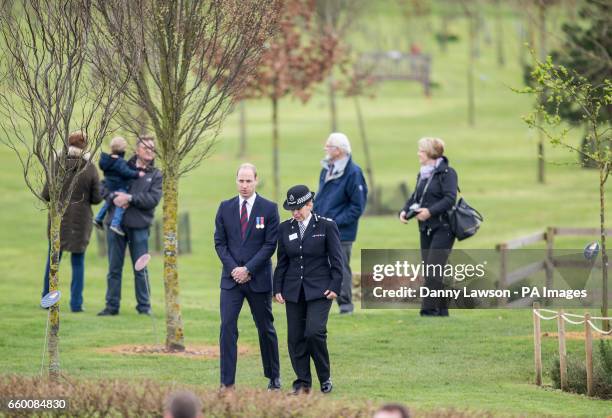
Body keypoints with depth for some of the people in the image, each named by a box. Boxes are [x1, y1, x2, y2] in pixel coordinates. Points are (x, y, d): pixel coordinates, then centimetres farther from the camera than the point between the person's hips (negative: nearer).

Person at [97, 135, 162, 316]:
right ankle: (112, 306, 12)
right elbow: (103, 186, 7)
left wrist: (130, 198, -18)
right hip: (116, 223, 2)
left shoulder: (156, 175, 5)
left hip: (139, 226, -2)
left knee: (140, 269, 2)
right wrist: (113, 197, -13)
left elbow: (153, 198, -9)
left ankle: (144, 306, 11)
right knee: (114, 268, 6)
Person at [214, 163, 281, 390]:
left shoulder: (269, 209, -3)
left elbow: (270, 244, -6)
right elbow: (220, 242, 6)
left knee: (266, 328, 9)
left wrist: (248, 269, -13)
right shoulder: (225, 208, 6)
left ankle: (273, 377, 25)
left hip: (258, 278, -2)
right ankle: (227, 383, -10)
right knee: (227, 327, -10)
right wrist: (233, 268, -9)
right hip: (231, 278, 2)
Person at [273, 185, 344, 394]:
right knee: (295, 337, 1)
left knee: (314, 332, -17)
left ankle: (325, 377, 1)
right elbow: (282, 261, 12)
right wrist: (278, 288, 6)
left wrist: (335, 287, -9)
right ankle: (302, 383, 10)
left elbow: (336, 259, -2)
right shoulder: (285, 228, 8)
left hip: (319, 290, -4)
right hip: (294, 291, 4)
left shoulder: (326, 226, -3)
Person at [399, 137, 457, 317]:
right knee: (429, 272, 7)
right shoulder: (422, 174, 16)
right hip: (426, 229, 8)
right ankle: (441, 310, 14)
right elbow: (415, 197, 18)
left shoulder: (447, 173, -9)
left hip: (442, 228, -8)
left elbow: (450, 198, -18)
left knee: (433, 271, -14)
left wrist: (430, 211, -26)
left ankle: (429, 309, -14)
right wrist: (405, 211, -1)